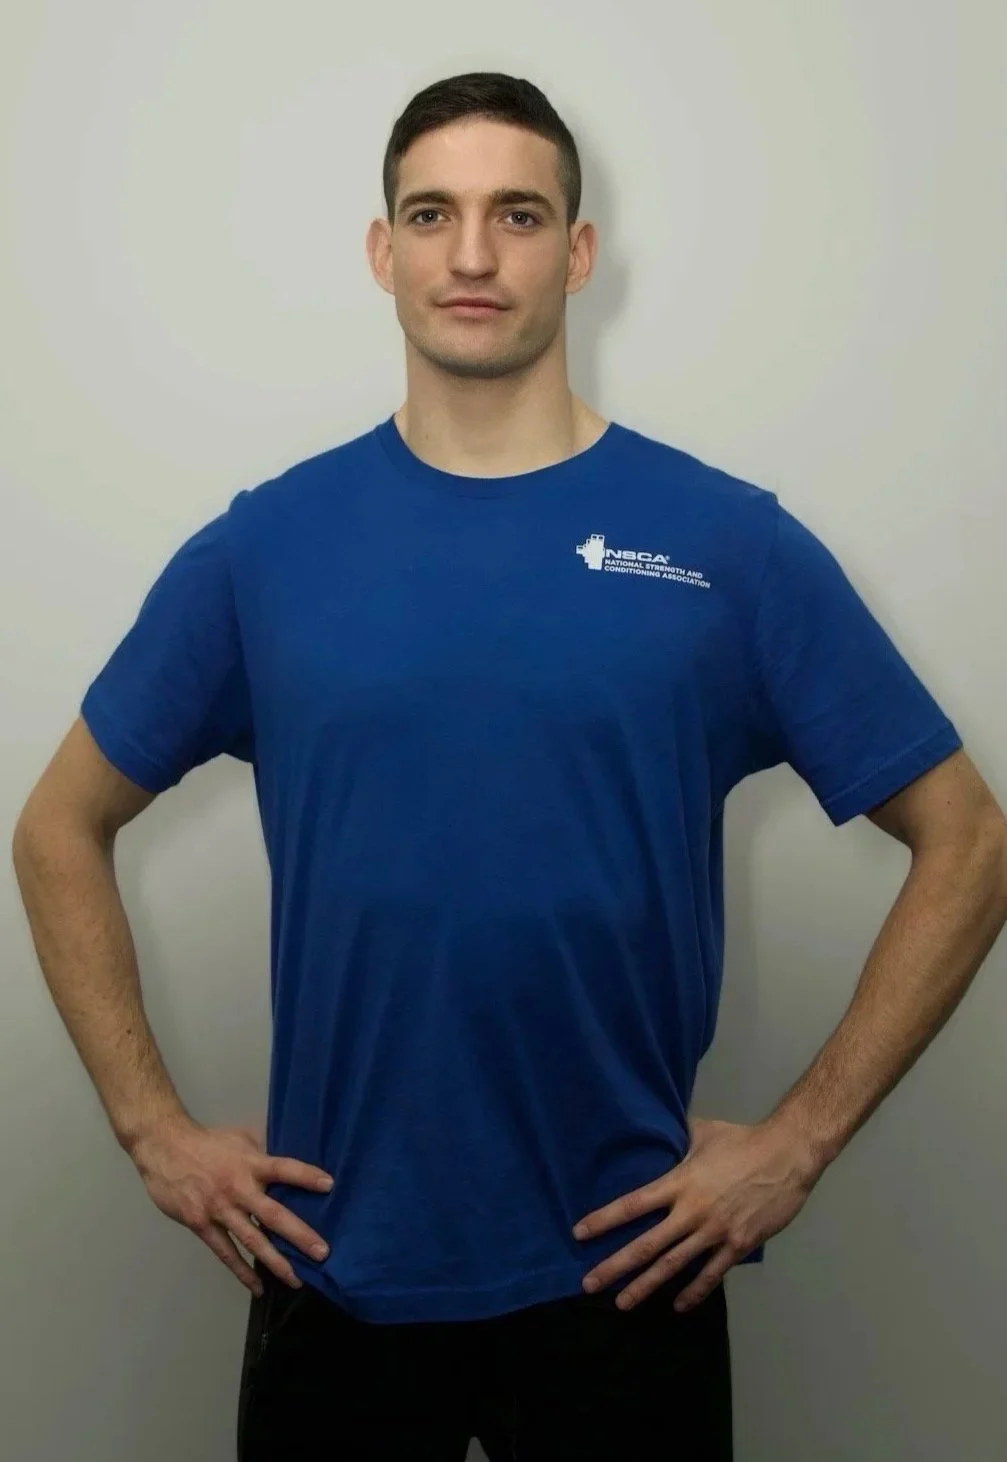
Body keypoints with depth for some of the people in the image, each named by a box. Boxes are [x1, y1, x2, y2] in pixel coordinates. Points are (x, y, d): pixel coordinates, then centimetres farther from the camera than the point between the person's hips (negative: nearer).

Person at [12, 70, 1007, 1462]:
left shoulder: (731, 542, -6)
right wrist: (155, 1128, 0)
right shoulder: (262, 546, -2)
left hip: (626, 1270, -1)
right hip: (335, 1265, 1)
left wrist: (800, 1137, -6)